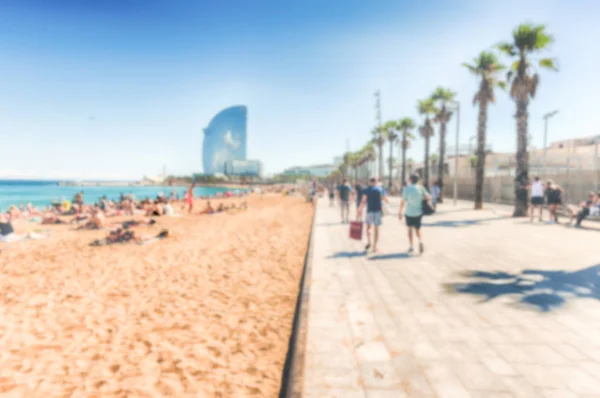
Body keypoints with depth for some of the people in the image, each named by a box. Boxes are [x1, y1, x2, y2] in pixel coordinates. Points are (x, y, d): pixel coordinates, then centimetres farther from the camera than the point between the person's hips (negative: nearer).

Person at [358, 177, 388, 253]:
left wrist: (360, 210, -4)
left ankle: (369, 242, -4)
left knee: (368, 227, 17)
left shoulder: (366, 190, 2)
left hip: (370, 210, 0)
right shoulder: (380, 189, 5)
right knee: (376, 229, 6)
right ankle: (375, 246, 3)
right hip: (378, 210, 0)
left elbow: (363, 201, -7)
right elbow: (386, 200, 7)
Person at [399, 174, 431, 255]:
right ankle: (420, 241, -14)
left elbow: (403, 202, -10)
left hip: (409, 213, -1)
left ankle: (411, 246, 19)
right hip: (419, 213, 2)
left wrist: (400, 213, -3)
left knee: (409, 228, 20)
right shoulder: (421, 188, -3)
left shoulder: (407, 188, -9)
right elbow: (429, 197, 2)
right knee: (417, 230, 16)